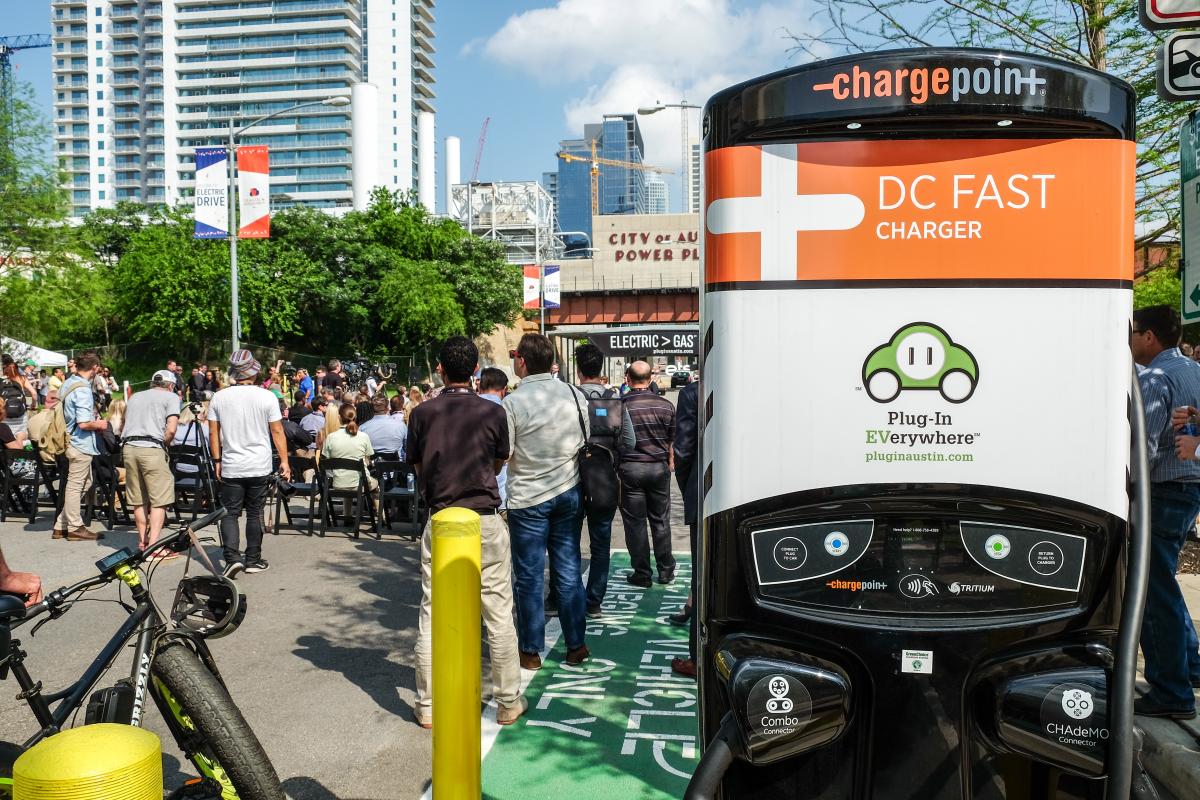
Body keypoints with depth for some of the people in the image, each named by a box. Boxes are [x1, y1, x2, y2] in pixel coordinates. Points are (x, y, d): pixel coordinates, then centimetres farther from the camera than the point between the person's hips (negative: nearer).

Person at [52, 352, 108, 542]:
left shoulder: (67, 383, 8)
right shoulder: (82, 390, -21)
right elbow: (83, 423, -27)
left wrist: (94, 420, 19)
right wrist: (99, 425, -8)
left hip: (70, 440, 9)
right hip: (81, 444, -9)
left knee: (85, 482, 17)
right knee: (76, 485, 1)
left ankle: (61, 525, 21)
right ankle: (75, 528, 12)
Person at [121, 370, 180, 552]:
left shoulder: (135, 397, 25)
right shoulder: (171, 397, 7)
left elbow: (123, 428, 23)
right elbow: (171, 430, -7)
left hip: (128, 447, 6)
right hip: (151, 448, -6)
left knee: (138, 500, 14)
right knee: (159, 500, -1)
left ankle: (142, 541, 20)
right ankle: (153, 544, -6)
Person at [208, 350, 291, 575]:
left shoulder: (219, 397, -1)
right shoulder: (267, 397, -6)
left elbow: (213, 433, 3)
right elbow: (277, 432, -3)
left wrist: (217, 461, 13)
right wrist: (284, 461, 4)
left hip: (231, 467, 1)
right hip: (260, 467, 0)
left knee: (230, 513, 8)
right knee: (255, 513, 10)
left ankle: (232, 557, -7)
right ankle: (253, 560, 16)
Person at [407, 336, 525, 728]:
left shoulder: (422, 413, -2)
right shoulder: (492, 413, -3)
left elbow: (418, 470, 9)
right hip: (486, 519, -1)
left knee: (432, 615, 8)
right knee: (499, 614, 7)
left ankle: (428, 707, 16)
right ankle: (508, 703, 15)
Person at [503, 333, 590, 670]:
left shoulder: (512, 403, -14)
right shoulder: (575, 395, 0)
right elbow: (585, 442, 8)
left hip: (528, 498, -4)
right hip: (569, 493, 4)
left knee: (529, 577, 6)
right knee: (569, 571, 12)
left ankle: (531, 651, 15)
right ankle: (576, 645, 19)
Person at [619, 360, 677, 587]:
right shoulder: (665, 405, -1)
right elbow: (673, 441, 5)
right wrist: (670, 465, 18)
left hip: (630, 468, -2)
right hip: (659, 468, 3)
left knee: (635, 523, 6)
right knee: (660, 521, 14)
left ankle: (642, 574, 13)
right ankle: (665, 571, 23)